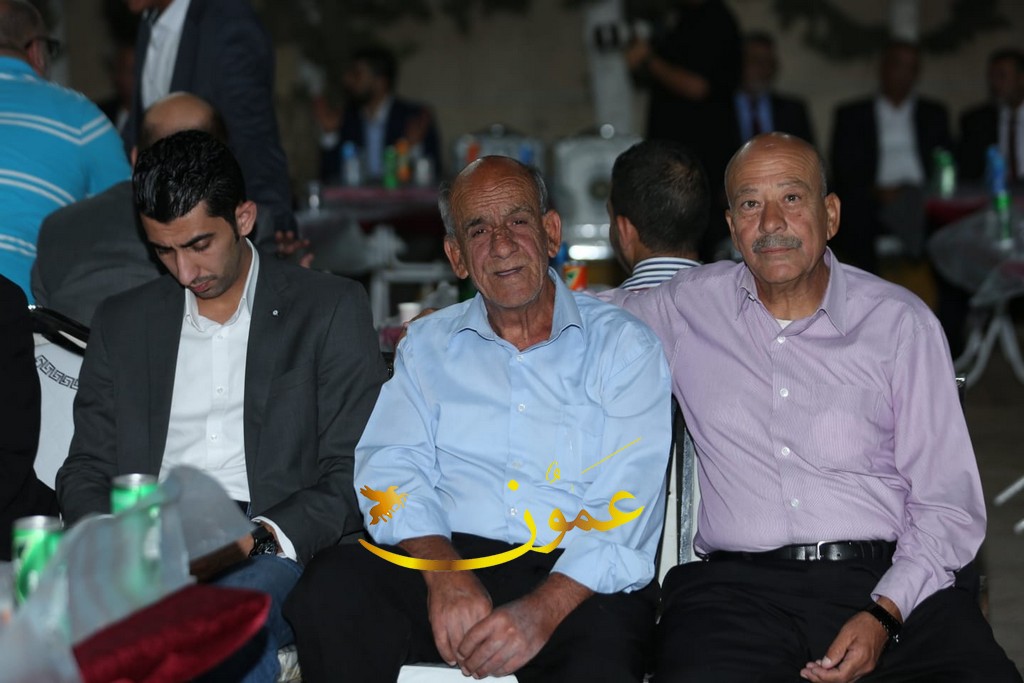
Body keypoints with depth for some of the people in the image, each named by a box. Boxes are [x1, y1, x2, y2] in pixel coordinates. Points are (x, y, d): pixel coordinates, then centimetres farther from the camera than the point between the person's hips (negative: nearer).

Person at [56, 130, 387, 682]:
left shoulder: (332, 309, 9)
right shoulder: (122, 322, 21)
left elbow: (350, 476, 2)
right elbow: (85, 470, 18)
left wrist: (258, 538, -16)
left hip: (272, 552, -2)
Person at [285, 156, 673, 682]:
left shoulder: (623, 346, 8)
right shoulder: (427, 344, 19)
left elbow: (626, 503, -4)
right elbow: (391, 466, 5)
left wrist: (542, 610, -20)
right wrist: (444, 571, -17)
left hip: (577, 580, -3)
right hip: (446, 557, 3)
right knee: (332, 583, -27)